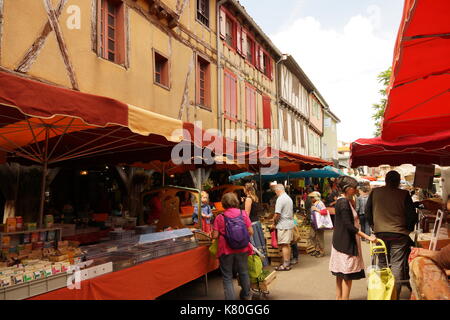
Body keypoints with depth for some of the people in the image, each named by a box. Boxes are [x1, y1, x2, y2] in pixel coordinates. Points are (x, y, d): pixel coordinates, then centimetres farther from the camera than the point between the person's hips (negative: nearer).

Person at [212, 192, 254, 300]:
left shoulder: (219, 217, -8)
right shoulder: (243, 214, -4)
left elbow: (215, 236, -11)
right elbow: (250, 232, -4)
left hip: (226, 250, -3)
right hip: (242, 249, 3)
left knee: (227, 276, 11)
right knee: (243, 272, 23)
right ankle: (246, 295, 43)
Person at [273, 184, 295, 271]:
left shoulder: (280, 199, -16)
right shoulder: (289, 198, 14)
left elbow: (277, 214, -20)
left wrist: (274, 221, -4)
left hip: (283, 225, -9)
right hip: (290, 223, 9)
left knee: (284, 245, -4)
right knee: (287, 244, 16)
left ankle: (285, 265, 1)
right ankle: (288, 262, 24)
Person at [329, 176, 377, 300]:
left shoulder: (341, 201, 11)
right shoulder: (344, 202, -19)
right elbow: (349, 225, -25)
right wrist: (367, 237, -24)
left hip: (341, 240, 10)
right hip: (346, 242, -10)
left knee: (340, 273, 16)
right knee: (347, 273, -3)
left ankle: (339, 297, 25)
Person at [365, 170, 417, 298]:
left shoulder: (375, 192, -1)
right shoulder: (404, 194, -8)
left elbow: (367, 211, 6)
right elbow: (412, 215, -5)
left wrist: (373, 225, 19)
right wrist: (408, 229, 11)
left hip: (380, 233, 3)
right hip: (399, 234, -3)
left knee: (382, 263, 17)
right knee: (397, 265, 5)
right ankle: (395, 294, 7)